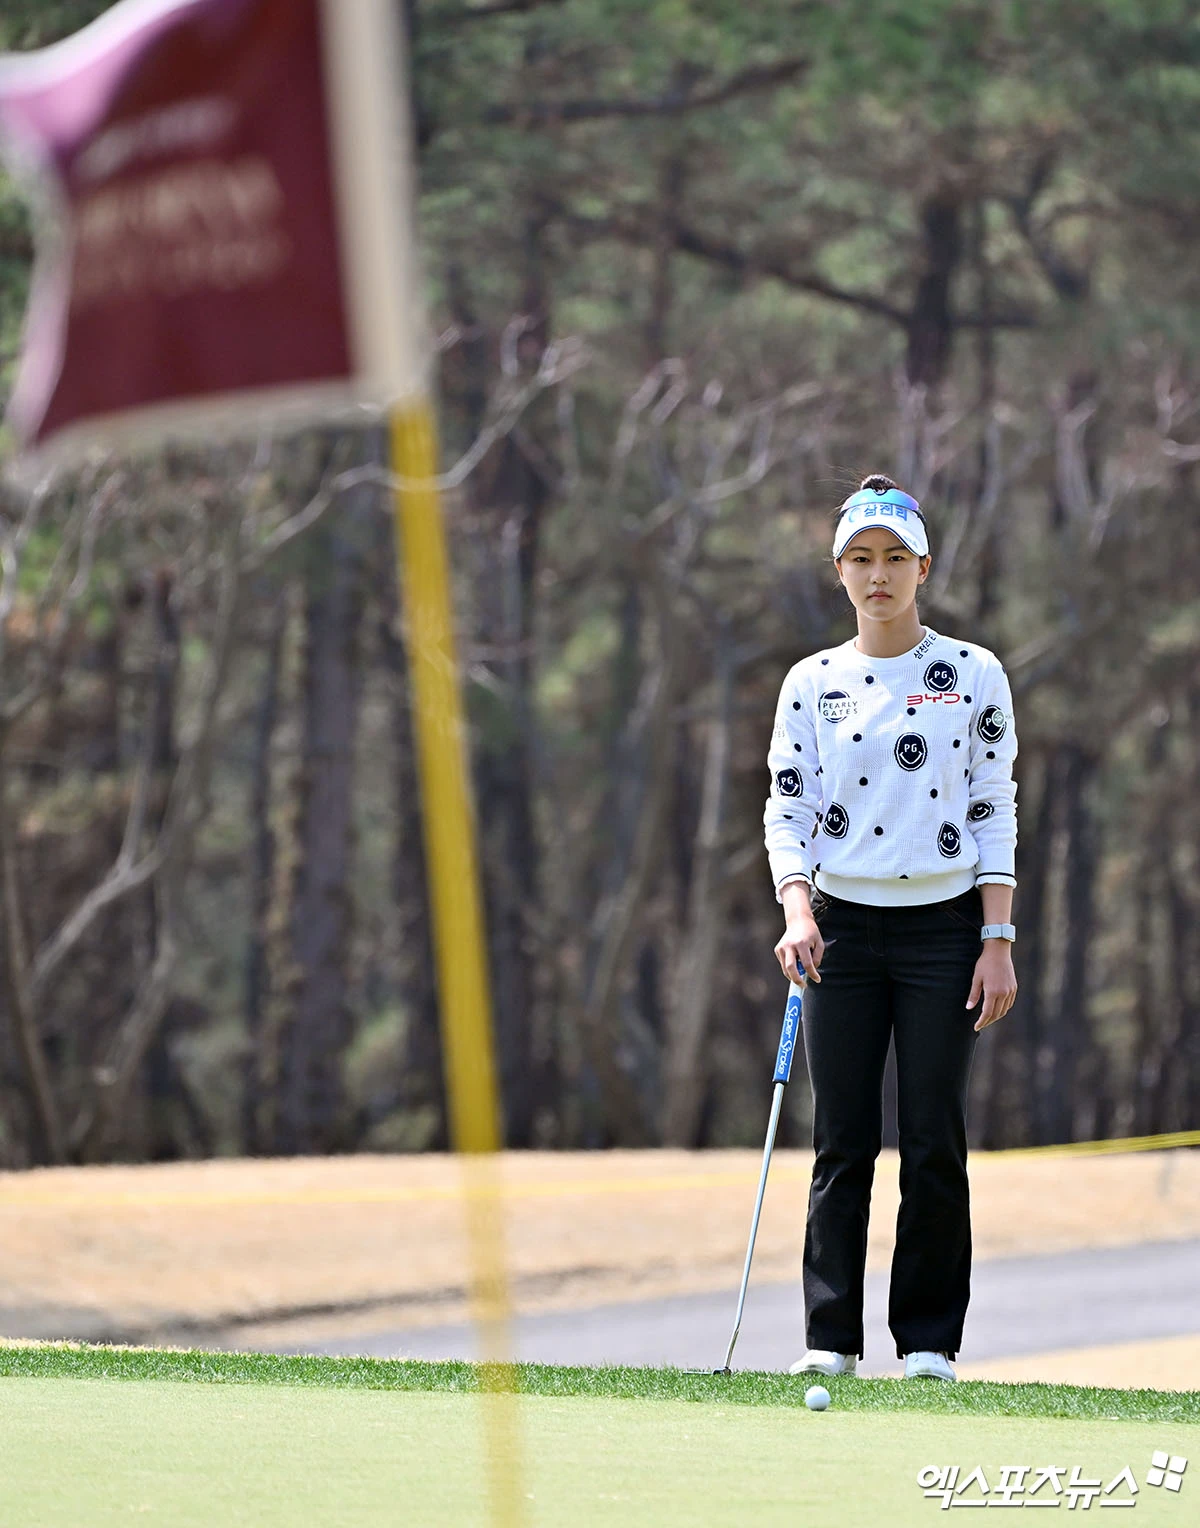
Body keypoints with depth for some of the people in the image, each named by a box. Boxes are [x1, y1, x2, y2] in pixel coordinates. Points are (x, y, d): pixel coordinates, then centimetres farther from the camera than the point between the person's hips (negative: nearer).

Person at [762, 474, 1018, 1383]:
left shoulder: (973, 676, 2)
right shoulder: (813, 683, 7)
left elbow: (996, 812, 2)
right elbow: (787, 807, 5)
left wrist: (999, 941, -5)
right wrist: (797, 912, -11)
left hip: (944, 928, -1)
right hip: (843, 926, 1)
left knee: (935, 1142, -2)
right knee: (844, 1141, -1)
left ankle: (929, 1340, 6)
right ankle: (830, 1335, 4)